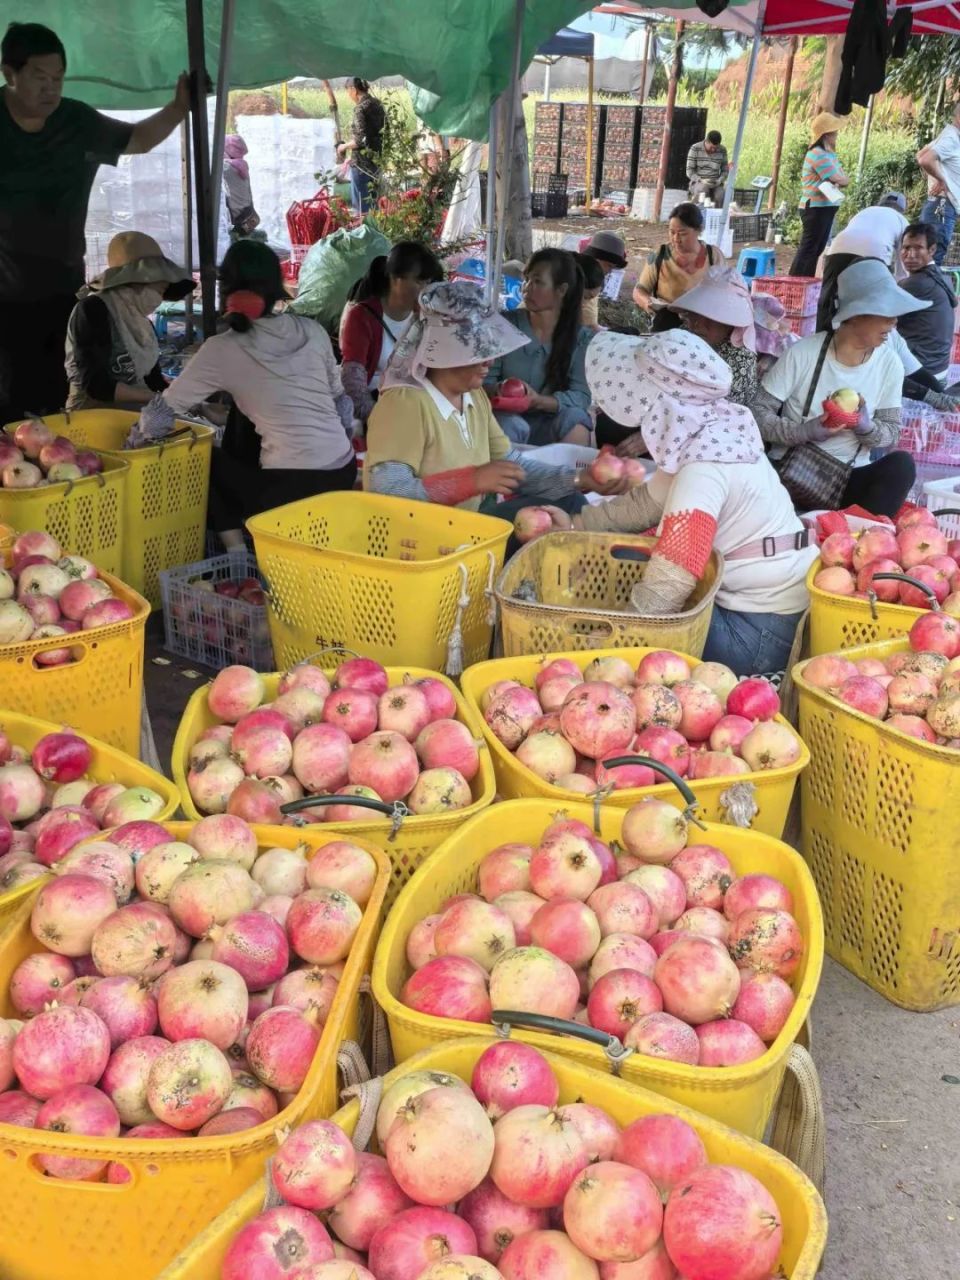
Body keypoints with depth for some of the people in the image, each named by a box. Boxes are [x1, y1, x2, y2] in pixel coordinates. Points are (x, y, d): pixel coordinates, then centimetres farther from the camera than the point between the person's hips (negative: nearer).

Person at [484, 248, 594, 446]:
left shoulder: (581, 338, 0)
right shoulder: (505, 325, -1)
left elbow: (582, 395, -10)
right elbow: (485, 380, -1)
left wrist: (540, 401, -28)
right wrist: (499, 392, -25)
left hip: (553, 426, 1)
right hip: (509, 419, -1)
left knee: (575, 418, -29)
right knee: (513, 426, -33)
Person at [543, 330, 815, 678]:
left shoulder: (704, 467, -24)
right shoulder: (709, 431, 2)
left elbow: (666, 587, -29)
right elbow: (649, 501, 17)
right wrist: (577, 523, 18)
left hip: (762, 630, -8)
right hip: (770, 606, 8)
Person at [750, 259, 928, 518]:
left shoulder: (889, 363, -2)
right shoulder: (803, 353, -11)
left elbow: (893, 432, 4)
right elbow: (757, 413, -9)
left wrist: (866, 428, -19)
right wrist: (805, 431, -25)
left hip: (849, 478, 3)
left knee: (901, 464, -27)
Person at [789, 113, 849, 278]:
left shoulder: (829, 154, 16)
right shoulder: (818, 155, -15)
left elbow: (843, 179, 11)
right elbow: (839, 180, -18)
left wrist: (839, 180, -12)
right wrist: (843, 179, 4)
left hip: (825, 208, 10)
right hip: (816, 209, -10)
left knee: (816, 249, 11)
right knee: (808, 248, -9)